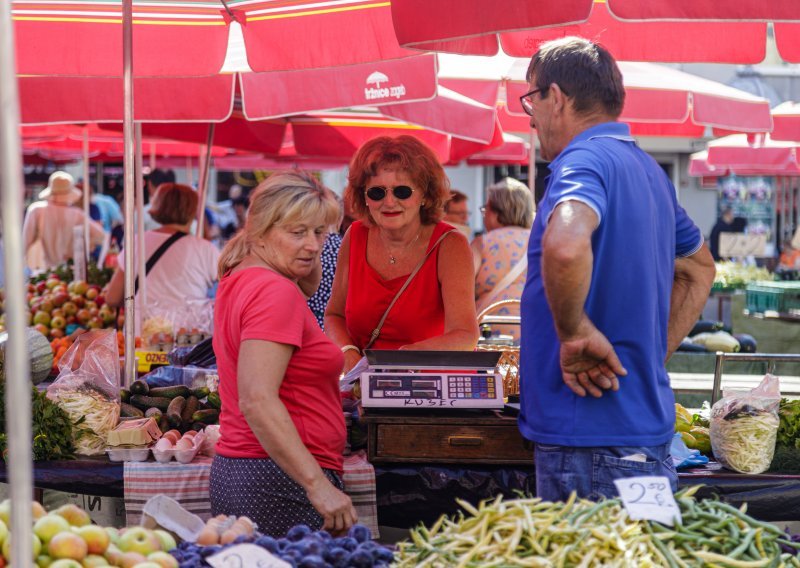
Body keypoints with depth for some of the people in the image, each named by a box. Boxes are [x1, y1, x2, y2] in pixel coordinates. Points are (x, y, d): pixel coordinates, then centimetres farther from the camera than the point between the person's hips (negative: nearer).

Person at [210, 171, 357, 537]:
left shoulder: (238, 280, 12)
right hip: (281, 481, -10)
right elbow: (257, 400, -25)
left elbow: (308, 284, 34)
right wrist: (319, 486, -28)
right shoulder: (275, 292, -16)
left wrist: (310, 246, 14)